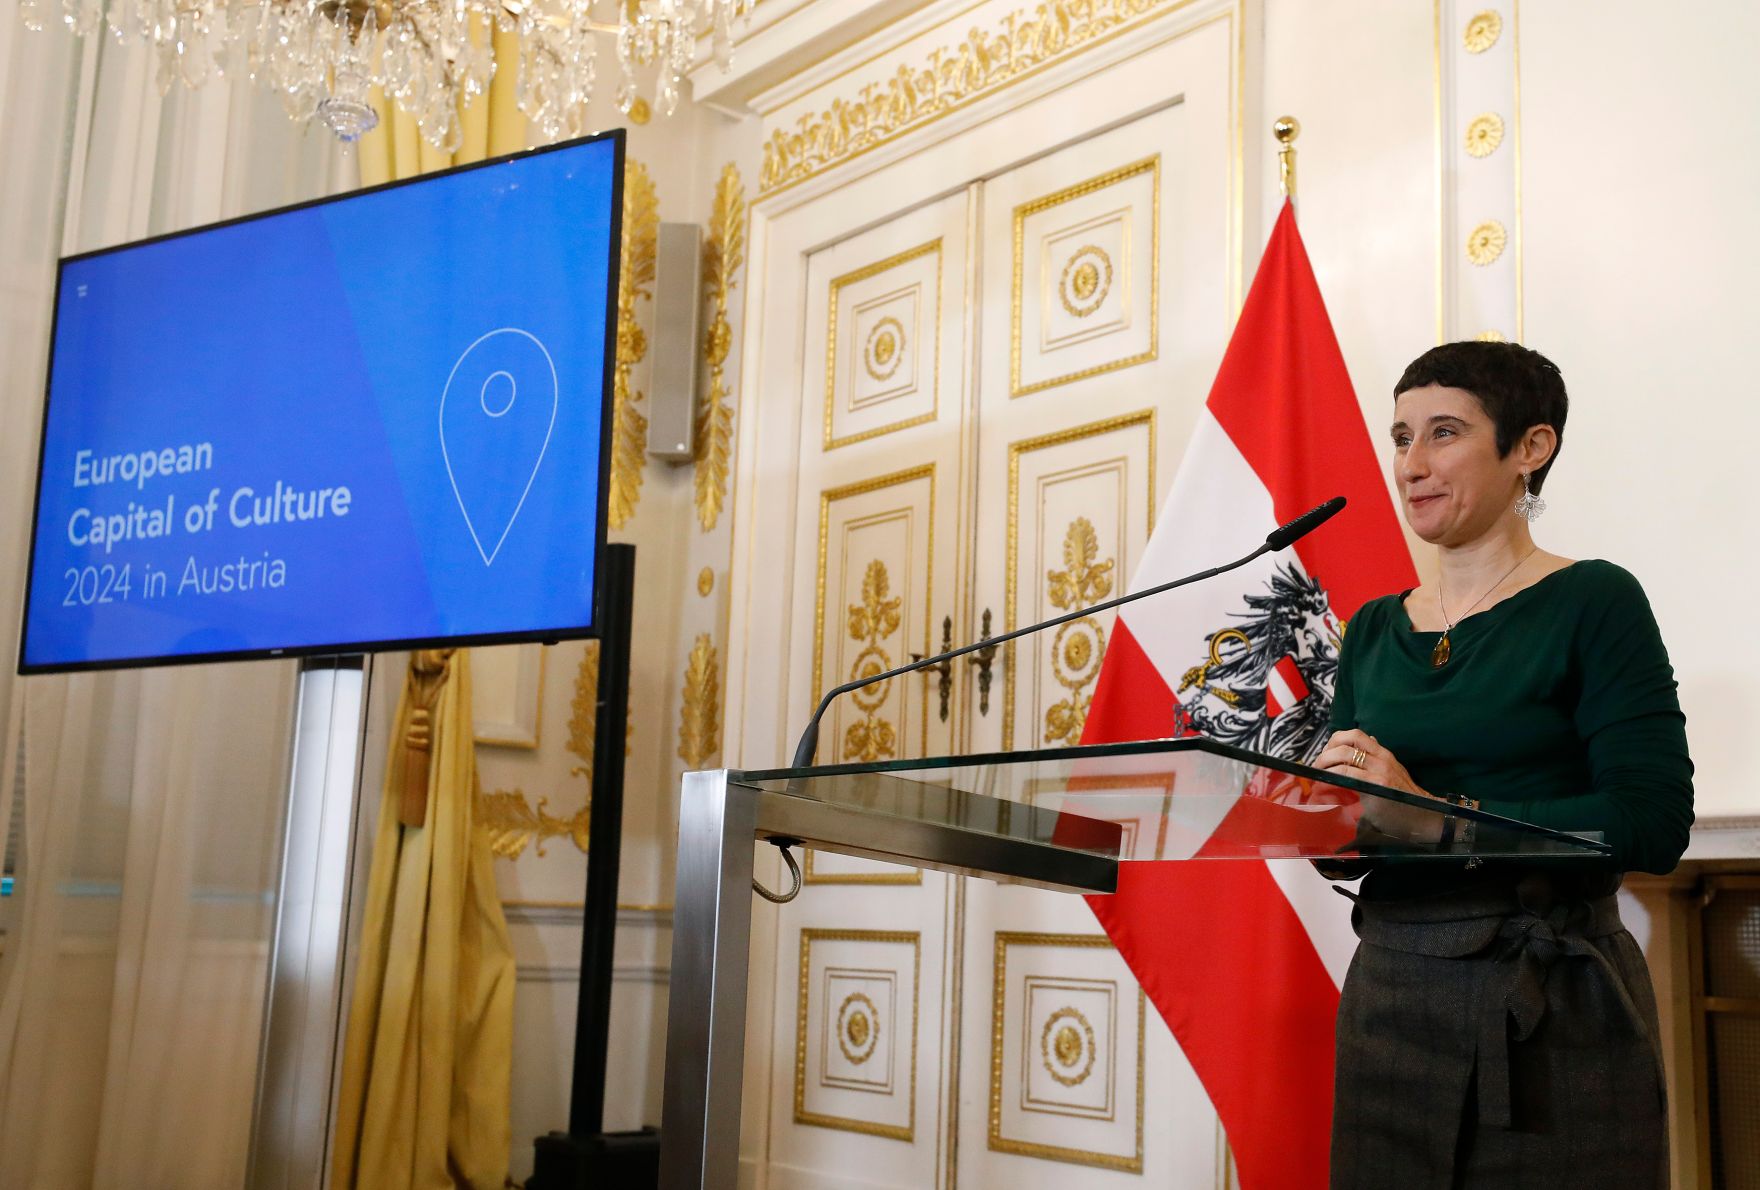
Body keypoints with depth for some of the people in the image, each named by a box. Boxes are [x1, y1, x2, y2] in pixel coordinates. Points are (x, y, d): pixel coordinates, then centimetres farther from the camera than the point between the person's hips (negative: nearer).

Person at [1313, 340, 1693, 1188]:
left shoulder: (1593, 603, -5)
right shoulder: (1373, 630, 11)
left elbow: (1655, 823, -16)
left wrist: (1436, 816, -23)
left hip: (1553, 998, -4)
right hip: (1388, 990, 5)